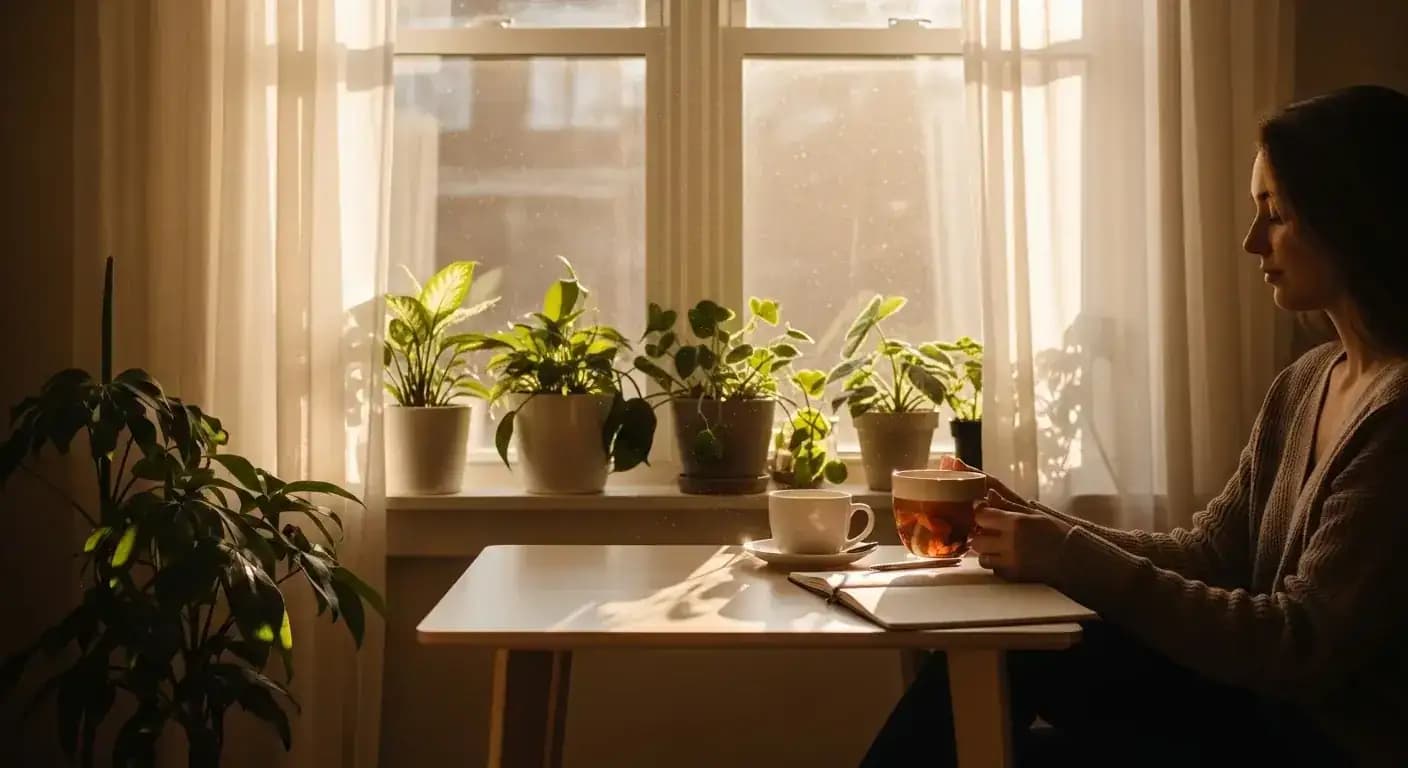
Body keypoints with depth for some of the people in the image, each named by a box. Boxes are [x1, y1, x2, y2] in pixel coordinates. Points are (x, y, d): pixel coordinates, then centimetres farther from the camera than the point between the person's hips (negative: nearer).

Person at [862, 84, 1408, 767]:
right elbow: (1205, 554, 7)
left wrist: (1076, 561, -21)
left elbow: (1300, 646, -23)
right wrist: (1048, 531, -7)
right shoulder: (1306, 382, 7)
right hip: (1270, 704, 7)